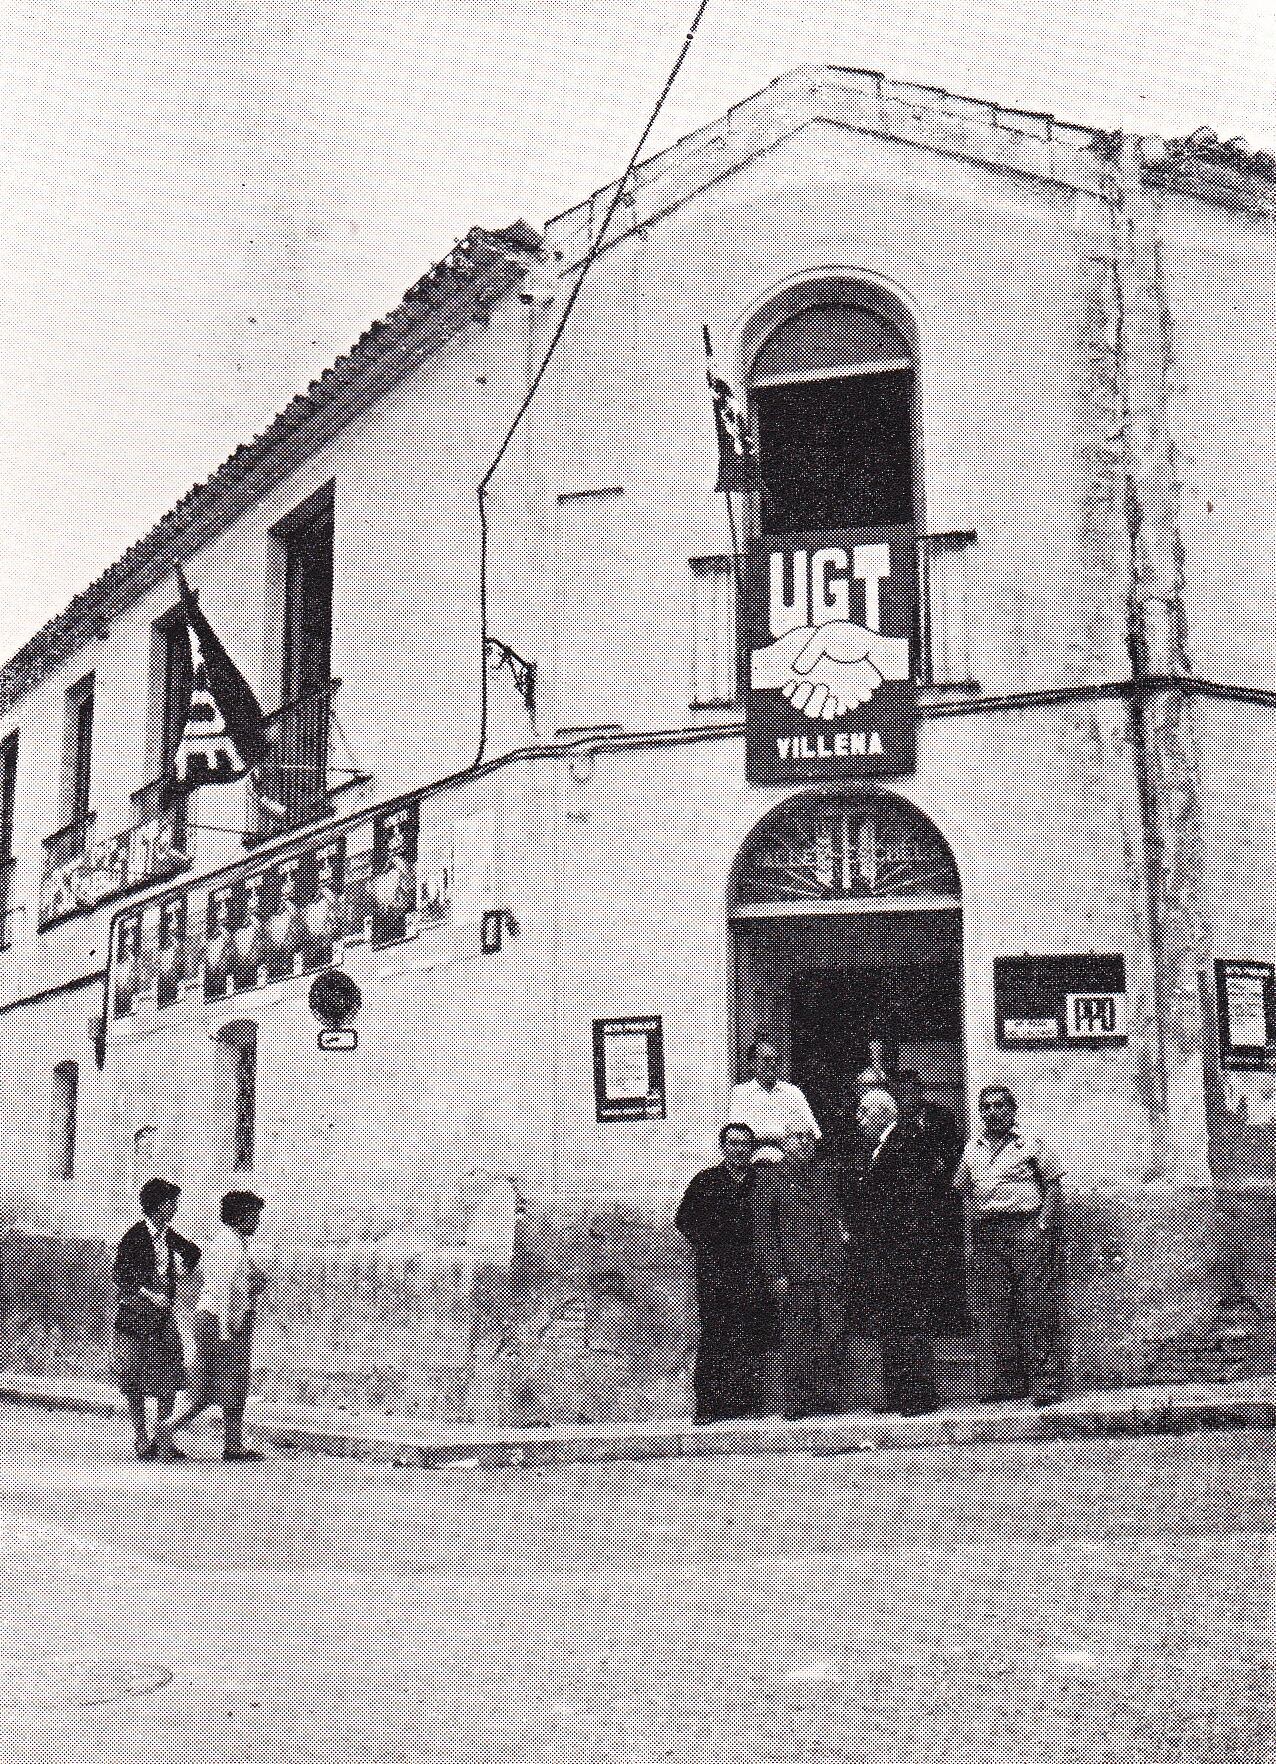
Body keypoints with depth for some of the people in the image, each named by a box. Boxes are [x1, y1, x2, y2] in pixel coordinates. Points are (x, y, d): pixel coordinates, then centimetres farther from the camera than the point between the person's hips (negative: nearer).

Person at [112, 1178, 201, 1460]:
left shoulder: (168, 1235, 6)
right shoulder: (134, 1237, -12)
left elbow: (192, 1252, 28)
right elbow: (122, 1278, -14)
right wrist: (150, 1295, -23)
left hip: (163, 1318, 6)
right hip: (136, 1316, -6)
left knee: (171, 1380, 2)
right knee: (135, 1383, 2)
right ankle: (141, 1439, 12)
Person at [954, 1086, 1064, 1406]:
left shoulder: (1028, 1144, 4)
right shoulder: (972, 1150, 16)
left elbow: (1053, 1184, 2)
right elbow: (965, 1193, 18)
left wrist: (1043, 1226, -8)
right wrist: (970, 1236, 9)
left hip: (1027, 1227, -4)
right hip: (987, 1235, 4)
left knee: (1037, 1310, -6)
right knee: (991, 1311, 1)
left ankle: (1044, 1384, -3)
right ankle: (1002, 1382, 6)